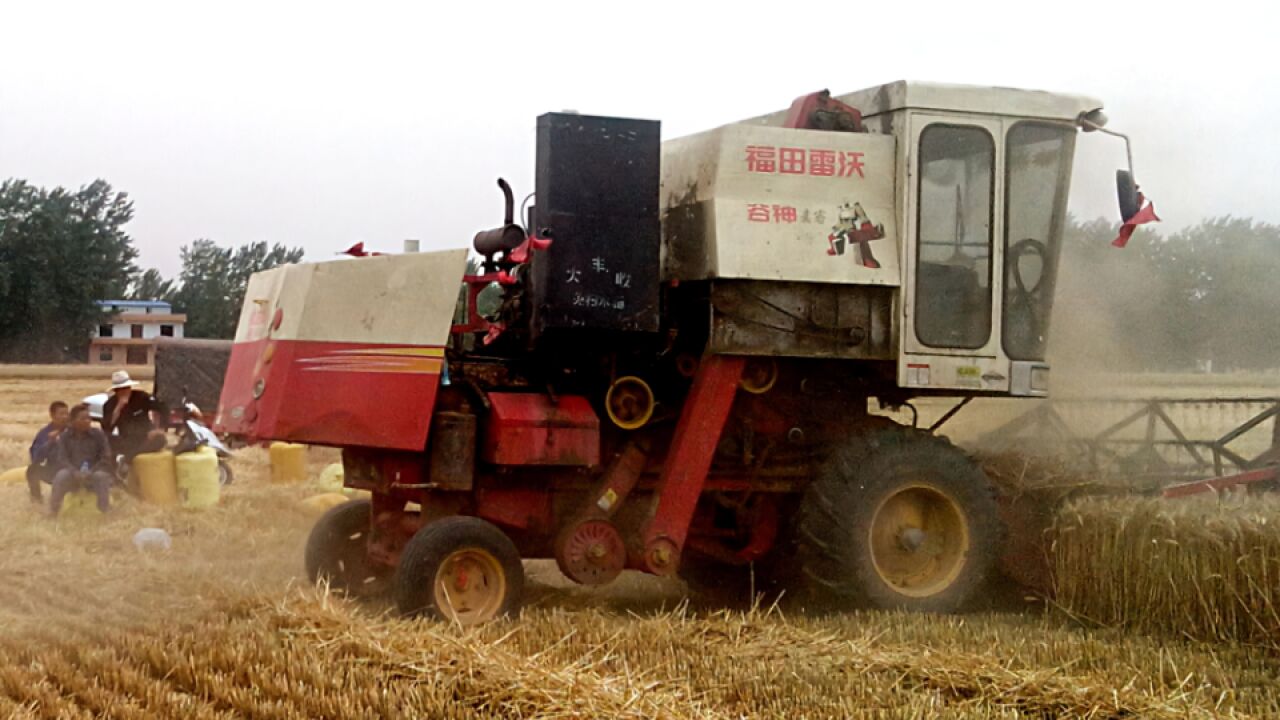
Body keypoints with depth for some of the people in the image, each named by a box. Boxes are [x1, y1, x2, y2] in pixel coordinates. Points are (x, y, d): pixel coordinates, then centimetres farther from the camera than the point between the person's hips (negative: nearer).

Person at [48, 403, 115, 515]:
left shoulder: (99, 435, 1)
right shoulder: (64, 437, 2)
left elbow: (106, 459, -5)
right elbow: (61, 459, -8)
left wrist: (90, 473, -20)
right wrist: (75, 473, -27)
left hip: (93, 474, 0)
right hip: (73, 475, 0)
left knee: (102, 476, -34)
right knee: (61, 475, -33)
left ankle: (105, 510, -31)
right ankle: (53, 510, -28)